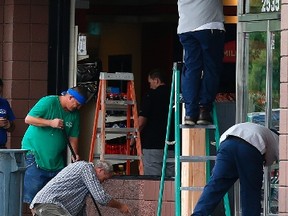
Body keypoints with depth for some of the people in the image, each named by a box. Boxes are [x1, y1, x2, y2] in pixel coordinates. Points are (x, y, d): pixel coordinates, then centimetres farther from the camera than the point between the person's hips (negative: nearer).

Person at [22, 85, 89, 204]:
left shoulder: (74, 114, 7)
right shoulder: (49, 102, -12)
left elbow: (73, 136, 12)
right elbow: (28, 119, -16)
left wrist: (75, 154, -4)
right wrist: (51, 123, -23)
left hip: (56, 160, 6)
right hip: (34, 153, -6)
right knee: (33, 193, -10)